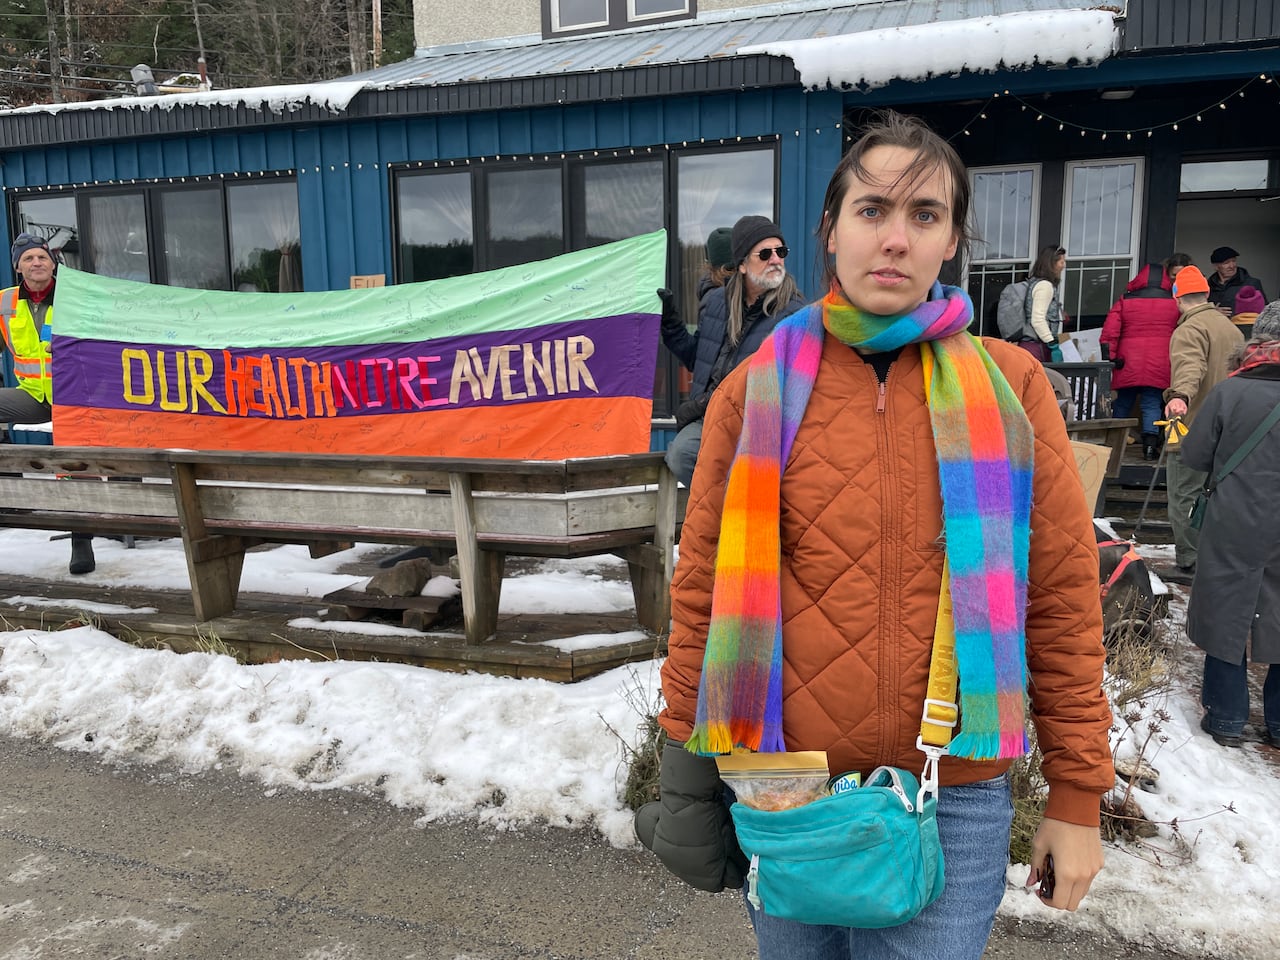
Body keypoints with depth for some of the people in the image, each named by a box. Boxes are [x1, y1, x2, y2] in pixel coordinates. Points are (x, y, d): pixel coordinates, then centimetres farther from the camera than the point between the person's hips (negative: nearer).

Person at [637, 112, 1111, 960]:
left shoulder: (1009, 388, -3)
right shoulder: (758, 391, -3)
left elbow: (1062, 600, 0)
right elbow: (702, 594, 0)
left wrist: (1078, 794, 1)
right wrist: (688, 773, 2)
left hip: (956, 797, 0)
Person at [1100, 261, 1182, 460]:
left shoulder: (1125, 302, 5)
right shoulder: (1174, 304, 6)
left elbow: (1109, 332, -2)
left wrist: (1111, 357, 1)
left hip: (1128, 364, 1)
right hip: (1160, 367, 0)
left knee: (1122, 404, 11)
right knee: (1152, 405, 0)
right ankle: (1150, 445, -10)